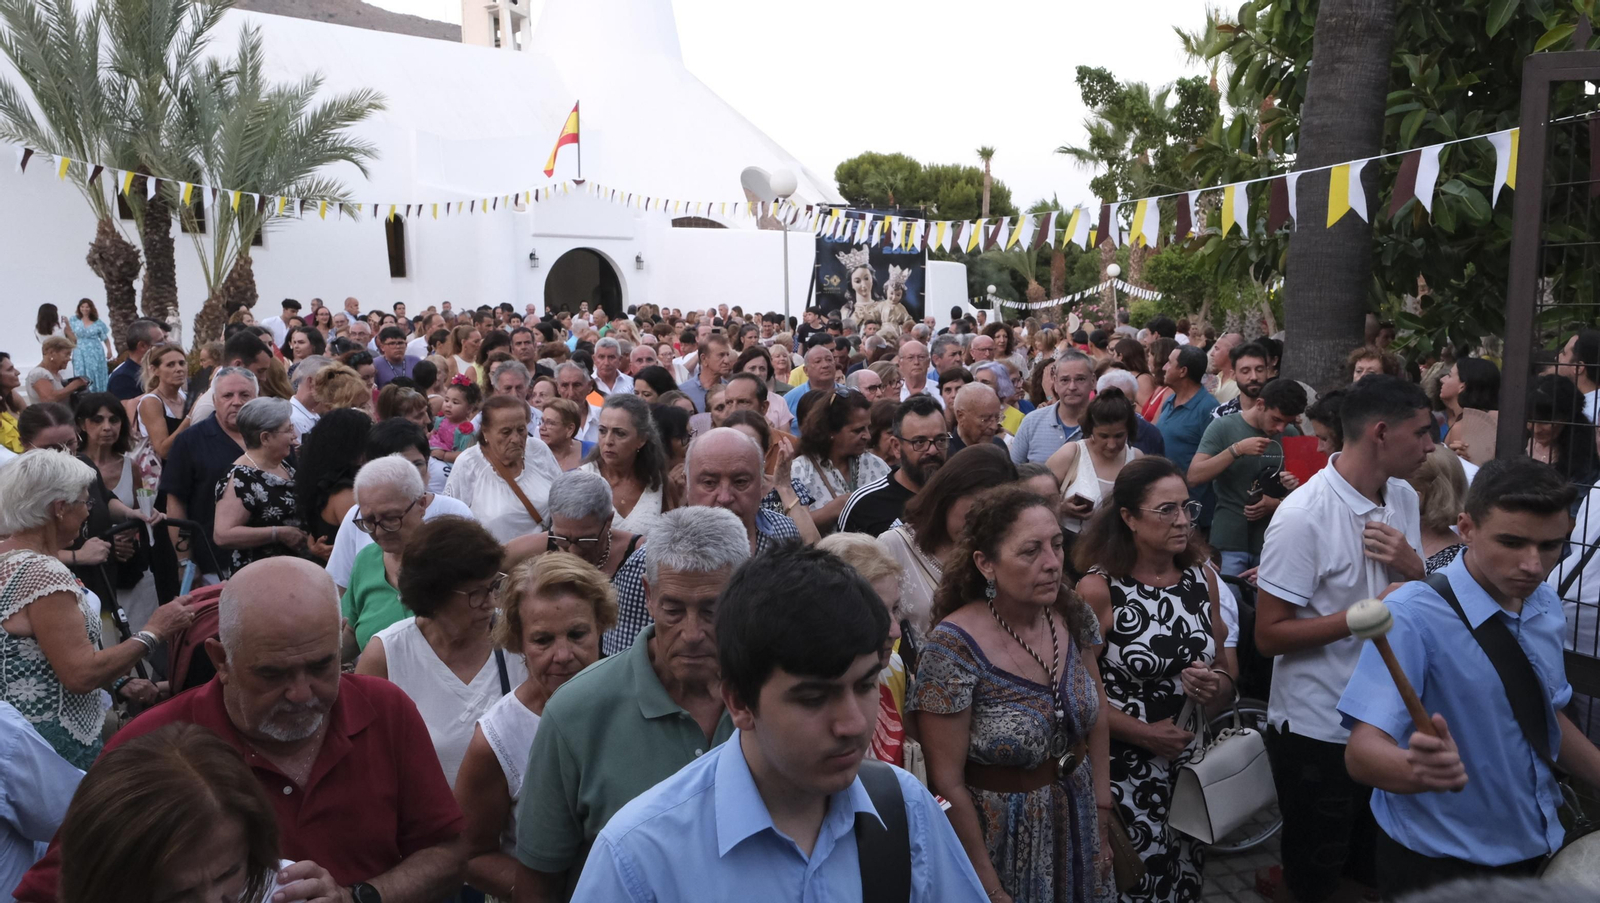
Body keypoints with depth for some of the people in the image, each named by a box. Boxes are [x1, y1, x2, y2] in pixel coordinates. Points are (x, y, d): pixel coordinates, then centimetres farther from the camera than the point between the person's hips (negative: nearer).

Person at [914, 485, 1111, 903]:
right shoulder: (953, 648, -25)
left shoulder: (1072, 616, -8)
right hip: (1002, 839, -5)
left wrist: (1102, 823, 5)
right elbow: (948, 784, -19)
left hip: (1080, 825, 6)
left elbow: (1096, 724, 6)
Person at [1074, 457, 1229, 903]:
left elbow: (1225, 670, 12)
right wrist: (1147, 735, -17)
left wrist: (1217, 689, -10)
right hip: (1125, 774, -5)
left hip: (1197, 768, 5)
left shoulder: (1202, 578, 1)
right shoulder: (1098, 589, -15)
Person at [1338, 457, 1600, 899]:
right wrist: (1418, 767, -52)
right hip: (1436, 865, -6)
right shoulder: (1413, 616, -26)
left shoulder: (1546, 606, -3)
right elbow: (1364, 750, -33)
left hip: (1533, 849, 7)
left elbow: (1549, 716, 11)